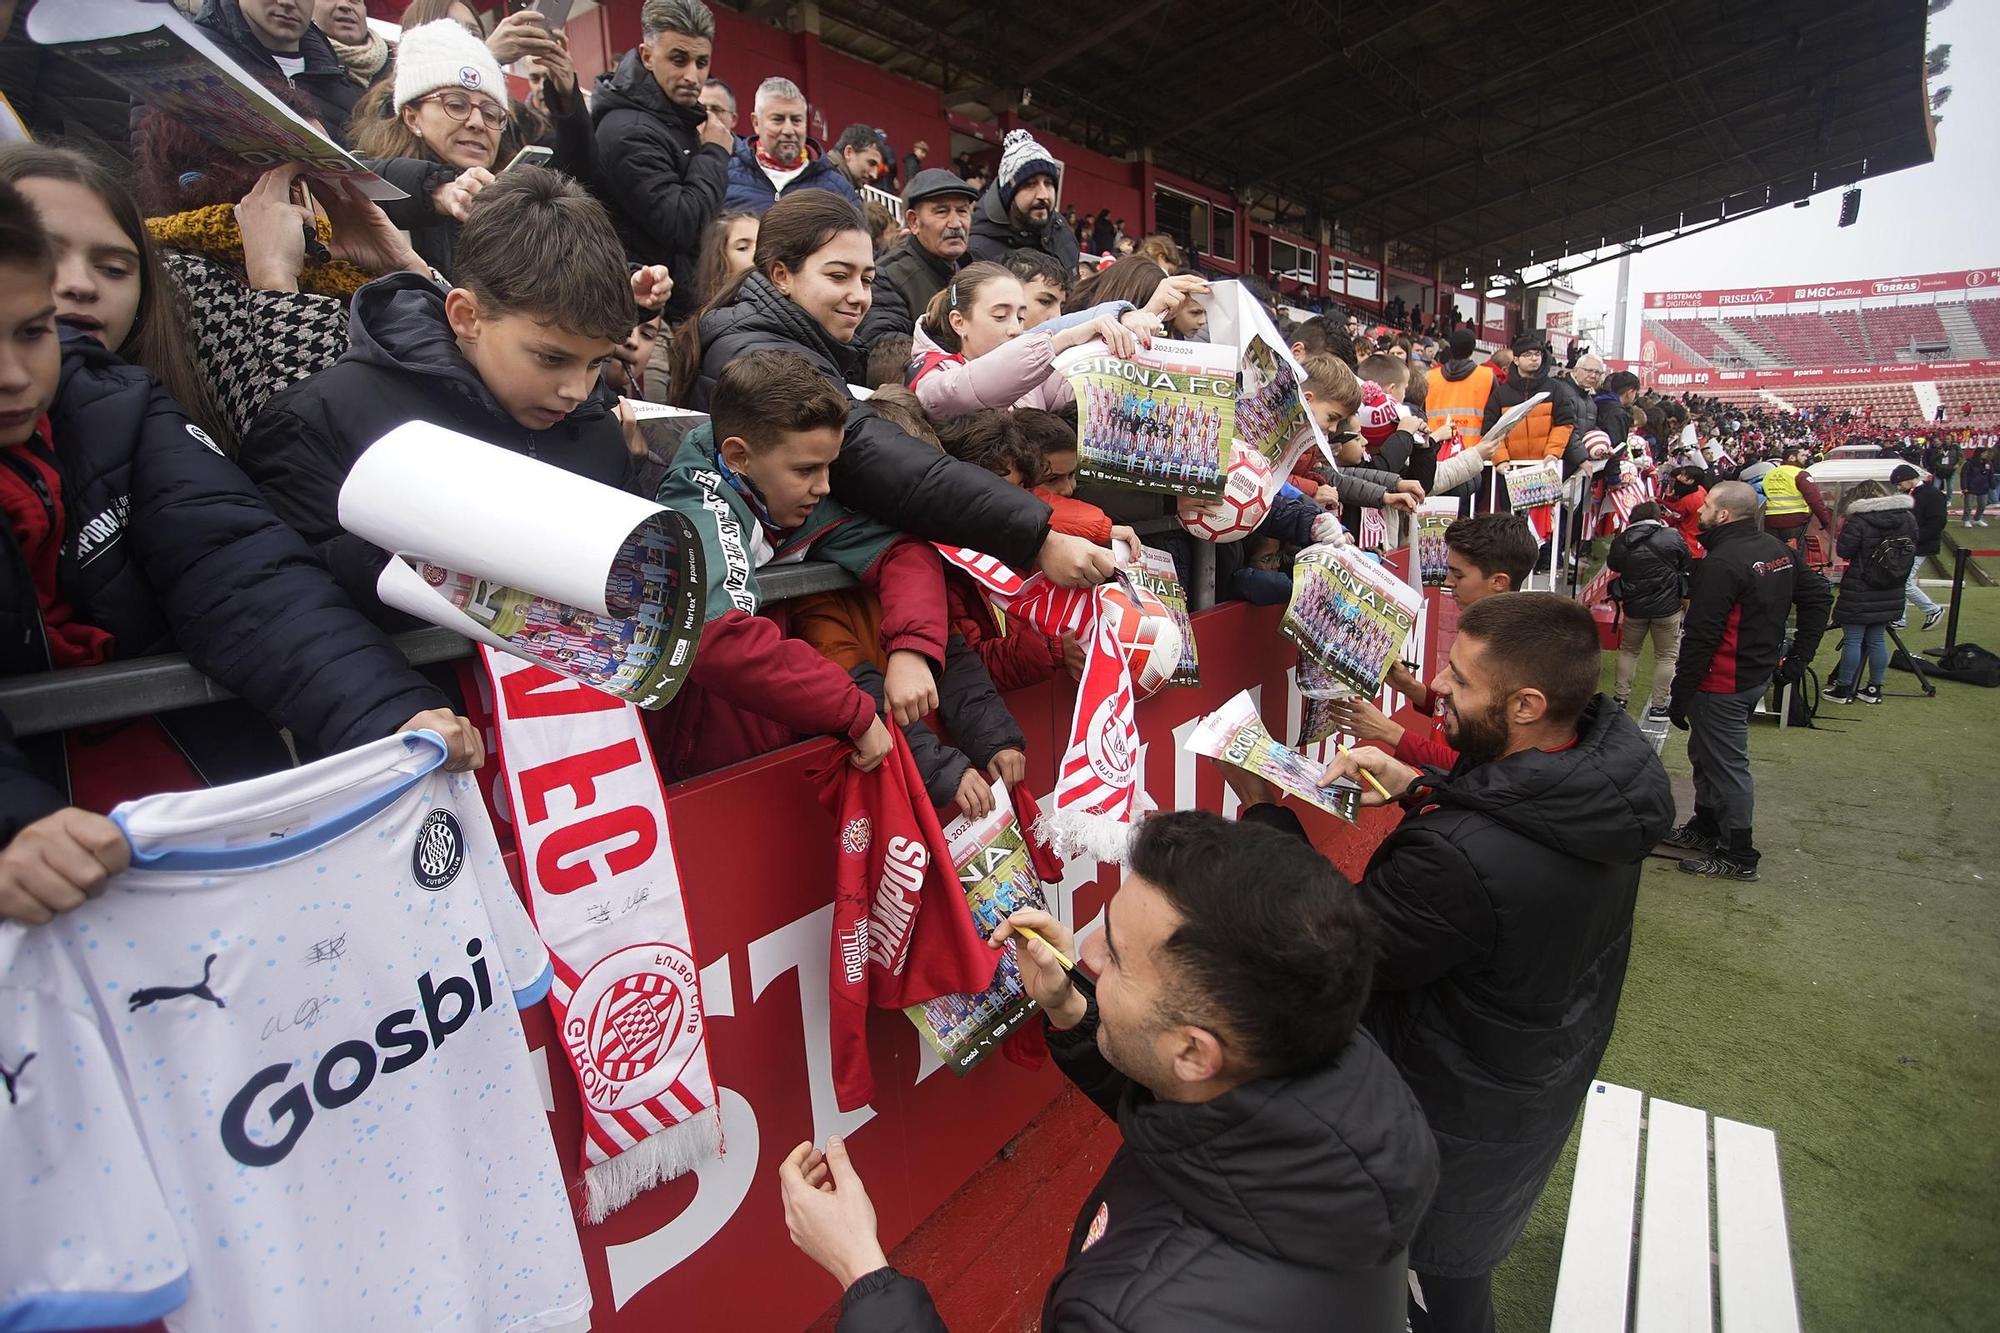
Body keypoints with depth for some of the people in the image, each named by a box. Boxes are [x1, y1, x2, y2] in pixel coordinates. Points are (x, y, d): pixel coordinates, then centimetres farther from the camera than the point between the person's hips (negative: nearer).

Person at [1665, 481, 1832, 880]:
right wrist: (1798, 658, 16)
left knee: (1727, 766, 2)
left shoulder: (1720, 563, -23)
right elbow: (1819, 597, 16)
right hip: (1760, 674, 9)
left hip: (1724, 684, -9)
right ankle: (1705, 827, 37)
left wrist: (1679, 697, -18)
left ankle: (1737, 856, 14)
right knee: (1705, 753, 23)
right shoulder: (1778, 550, 7)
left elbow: (1700, 638, -24)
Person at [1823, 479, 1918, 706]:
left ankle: (1843, 688, 7)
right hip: (1890, 594, 6)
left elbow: (1844, 551, -15)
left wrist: (1843, 530, 0)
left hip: (1859, 593, -6)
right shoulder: (1908, 518, 6)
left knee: (1852, 640, 1)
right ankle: (1874, 689, 20)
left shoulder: (1858, 520, -15)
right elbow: (1911, 549, 14)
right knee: (1877, 640, 14)